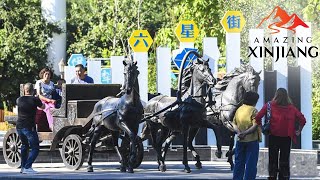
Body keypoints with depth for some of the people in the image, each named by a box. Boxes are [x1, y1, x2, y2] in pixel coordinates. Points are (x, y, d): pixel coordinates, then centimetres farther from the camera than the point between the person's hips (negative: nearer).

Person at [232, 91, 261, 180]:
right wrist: (245, 133, -18)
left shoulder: (239, 109, 7)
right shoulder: (253, 110, -11)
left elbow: (234, 123, 4)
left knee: (239, 162, 12)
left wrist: (238, 131, -9)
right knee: (251, 163, 0)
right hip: (252, 140, -5)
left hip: (240, 140, 5)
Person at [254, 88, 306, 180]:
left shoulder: (270, 105, -4)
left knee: (273, 159, 8)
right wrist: (299, 131, 6)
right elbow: (302, 119, -5)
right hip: (286, 138, 1)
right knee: (285, 159, 8)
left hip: (273, 137, -1)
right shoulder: (291, 108, -1)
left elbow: (258, 117, -10)